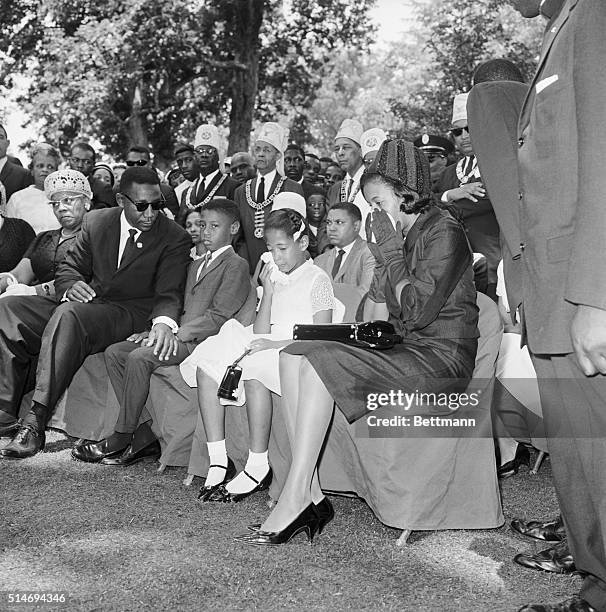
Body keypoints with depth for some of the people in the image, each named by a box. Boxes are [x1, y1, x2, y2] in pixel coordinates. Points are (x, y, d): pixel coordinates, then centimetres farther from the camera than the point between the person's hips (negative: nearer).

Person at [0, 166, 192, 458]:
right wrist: (71, 287, -12)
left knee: (67, 315, -36)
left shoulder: (175, 238, -3)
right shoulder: (96, 221, 10)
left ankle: (35, 423, -36)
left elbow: (169, 292, -11)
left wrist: (163, 322, -35)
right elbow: (69, 268, 13)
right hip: (83, 302, 6)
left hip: (127, 314, -6)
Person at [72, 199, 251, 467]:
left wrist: (175, 334, -17)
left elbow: (219, 317, -13)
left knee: (139, 357, -27)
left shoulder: (236, 265, -3)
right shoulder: (195, 265, 26)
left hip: (201, 341, -9)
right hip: (180, 336, 9)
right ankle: (145, 435, -11)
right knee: (114, 352, -5)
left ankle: (122, 438, -15)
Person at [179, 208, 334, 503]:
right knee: (206, 367, -16)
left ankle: (258, 466, -28)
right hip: (270, 349, 7)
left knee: (253, 369, -37)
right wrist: (268, 292, 1)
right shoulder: (275, 278, 21)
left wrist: (275, 344, -17)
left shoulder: (317, 279, 0)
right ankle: (218, 460, -18)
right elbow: (261, 333, 11)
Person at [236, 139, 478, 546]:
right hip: (404, 349, 9)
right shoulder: (406, 235, 21)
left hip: (442, 357, -9)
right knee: (293, 356, -10)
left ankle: (296, 496, -23)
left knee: (318, 362, -26)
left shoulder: (444, 233, -7)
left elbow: (417, 311, -18)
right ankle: (310, 496, -19)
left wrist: (389, 249, -10)